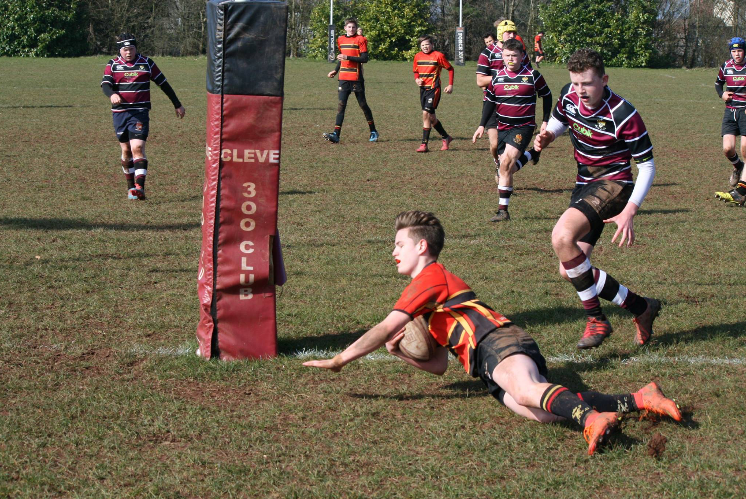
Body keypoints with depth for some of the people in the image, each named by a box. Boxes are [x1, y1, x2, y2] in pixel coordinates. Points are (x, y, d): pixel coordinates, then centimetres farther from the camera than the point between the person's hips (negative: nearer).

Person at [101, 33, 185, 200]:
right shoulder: (113, 64, 5)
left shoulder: (147, 63, 3)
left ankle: (140, 187, -24)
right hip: (119, 112, 2)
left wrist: (177, 105, 15)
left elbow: (164, 84, 11)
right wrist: (112, 94, -33)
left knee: (137, 147, -17)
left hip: (140, 112, -2)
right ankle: (131, 187, 21)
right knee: (126, 150, 9)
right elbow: (105, 84, -9)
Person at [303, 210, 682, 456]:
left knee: (526, 390, -39)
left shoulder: (431, 277, 9)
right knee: (540, 413, -22)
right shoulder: (430, 312, 38)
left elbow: (386, 328, -1)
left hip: (500, 342, -7)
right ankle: (638, 400, -29)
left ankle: (591, 419, -64)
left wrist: (339, 360, 4)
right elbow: (439, 365, 36)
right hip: (488, 367, 7)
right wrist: (403, 354, 19)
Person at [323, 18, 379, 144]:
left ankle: (373, 132, 19)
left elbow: (364, 58, -13)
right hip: (343, 77, 4)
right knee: (341, 104, -5)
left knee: (362, 104, 5)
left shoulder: (360, 40, -5)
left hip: (356, 78, -4)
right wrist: (336, 70, 20)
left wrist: (348, 57, -19)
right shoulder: (341, 40, 13)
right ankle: (336, 134, -12)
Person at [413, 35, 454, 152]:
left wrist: (450, 85, -3)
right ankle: (446, 138, 31)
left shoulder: (438, 56, -7)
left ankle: (424, 144, -13)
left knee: (426, 113, -16)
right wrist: (417, 79, 1)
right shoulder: (418, 56, 8)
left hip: (434, 89, -6)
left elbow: (450, 69, 1)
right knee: (431, 117, 12)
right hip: (423, 89, 6)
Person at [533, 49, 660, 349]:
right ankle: (639, 307, 15)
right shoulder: (569, 96, -4)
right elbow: (558, 122, 19)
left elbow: (647, 166, -15)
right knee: (569, 270, 3)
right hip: (584, 184, 8)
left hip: (614, 184, -8)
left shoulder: (623, 115, -22)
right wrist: (546, 137, -6)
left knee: (562, 238, -30)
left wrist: (629, 211, -25)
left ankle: (596, 318, -18)